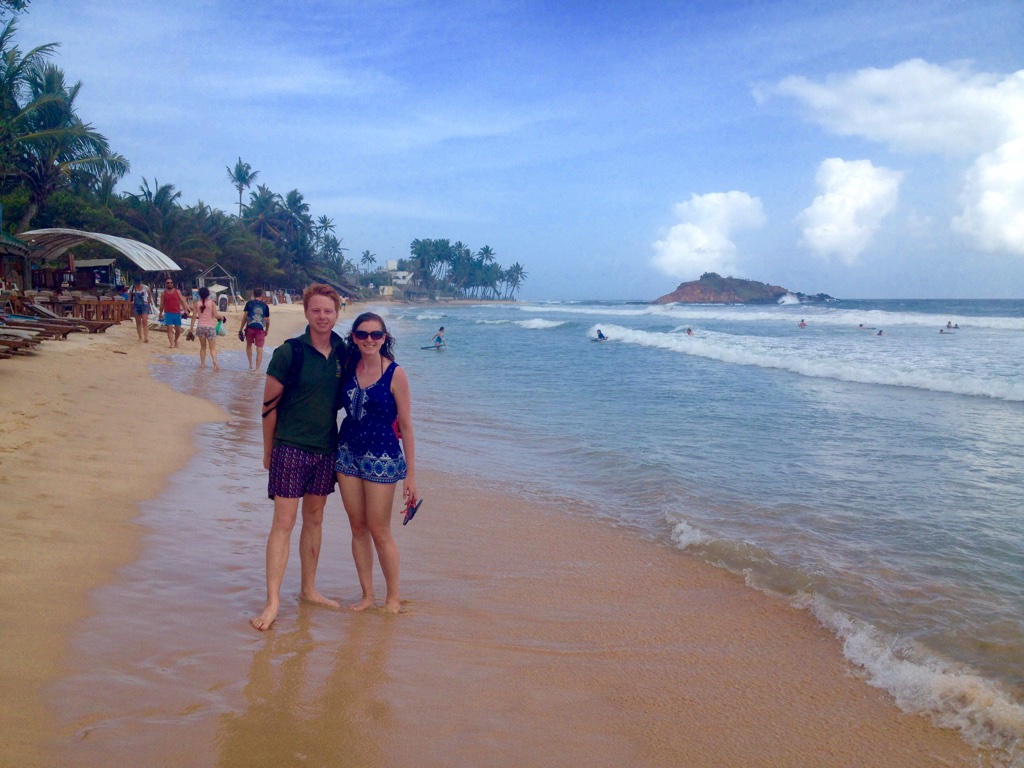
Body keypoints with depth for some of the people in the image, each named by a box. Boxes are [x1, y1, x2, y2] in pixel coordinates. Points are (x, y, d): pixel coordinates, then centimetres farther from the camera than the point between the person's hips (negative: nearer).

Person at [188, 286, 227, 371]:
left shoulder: (197, 303, 2)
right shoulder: (212, 302, -5)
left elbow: (194, 316, 2)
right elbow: (215, 315, -11)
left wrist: (191, 327, 9)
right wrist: (222, 317, 9)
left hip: (200, 327, 2)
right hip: (210, 327, -2)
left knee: (203, 347, 19)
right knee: (212, 348, -2)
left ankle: (202, 363, 21)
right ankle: (215, 363, -23)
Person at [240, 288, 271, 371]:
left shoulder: (249, 303, 5)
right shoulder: (265, 305, 9)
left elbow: (244, 317, -1)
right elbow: (268, 321, 11)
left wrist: (241, 329, 4)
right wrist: (266, 331, 25)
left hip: (250, 328, 0)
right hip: (260, 329, 0)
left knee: (249, 345, 23)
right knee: (259, 349, 0)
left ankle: (250, 365, 21)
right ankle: (257, 369, -5)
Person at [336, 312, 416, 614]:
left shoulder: (395, 374, -10)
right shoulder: (347, 368, 2)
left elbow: (405, 426, -8)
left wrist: (410, 474, -8)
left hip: (382, 458, -5)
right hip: (348, 453, 5)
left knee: (379, 532, 2)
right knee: (358, 528, 11)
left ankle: (393, 597, 20)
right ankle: (367, 594, 25)